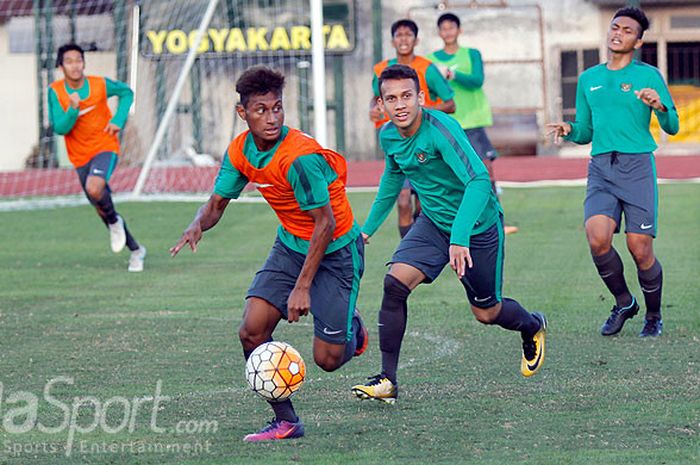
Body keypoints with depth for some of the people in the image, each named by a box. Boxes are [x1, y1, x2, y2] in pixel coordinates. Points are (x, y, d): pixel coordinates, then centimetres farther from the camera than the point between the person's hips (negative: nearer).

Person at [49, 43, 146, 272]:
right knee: (101, 208, 9)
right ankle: (136, 250, 28)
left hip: (105, 147, -3)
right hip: (80, 156, 3)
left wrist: (118, 120, -7)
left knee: (94, 189, -32)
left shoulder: (100, 84, -12)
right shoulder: (55, 91, -12)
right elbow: (60, 128, -15)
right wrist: (73, 110, -33)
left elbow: (126, 92, 7)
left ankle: (114, 221, 0)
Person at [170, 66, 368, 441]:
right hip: (290, 245, 6)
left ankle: (351, 328, 31)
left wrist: (303, 287, -26)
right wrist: (199, 225, -20)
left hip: (336, 250, -6)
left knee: (327, 358, -6)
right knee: (252, 332, -11)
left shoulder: (301, 157, -30)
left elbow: (325, 223, -25)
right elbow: (217, 202, 5)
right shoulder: (240, 151, -7)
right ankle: (285, 421, 4)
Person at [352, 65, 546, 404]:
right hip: (433, 223, 5)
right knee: (395, 282, -18)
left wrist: (460, 237, -47)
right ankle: (387, 380, -12)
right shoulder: (389, 136, -7)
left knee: (487, 313, 8)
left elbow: (479, 180, -38)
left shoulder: (441, 129, -30)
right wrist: (369, 227, 21)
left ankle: (533, 328, 45)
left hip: (478, 226, -5)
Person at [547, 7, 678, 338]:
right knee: (597, 239, -18)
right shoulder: (588, 79, 17)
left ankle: (653, 316, 17)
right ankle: (623, 303, 6)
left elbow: (672, 127, 3)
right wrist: (569, 130, 1)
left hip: (638, 165, -3)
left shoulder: (648, 76, 5)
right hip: (601, 168, 3)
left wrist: (660, 106, -18)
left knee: (640, 249, -7)